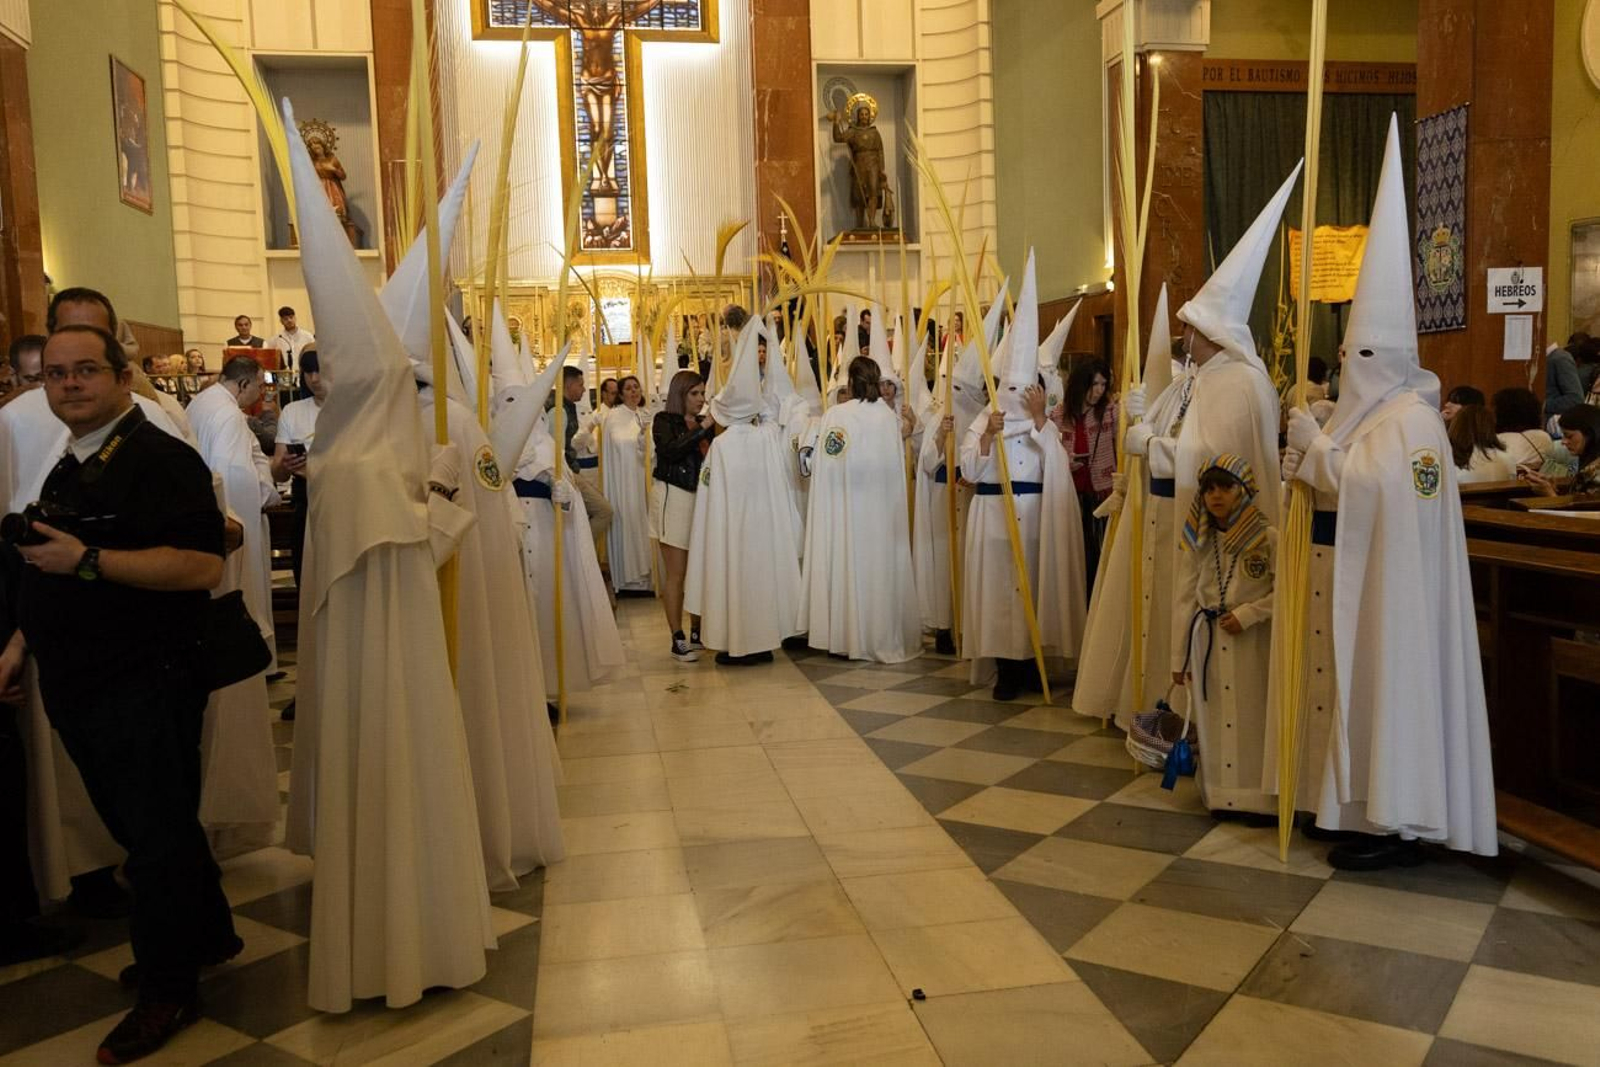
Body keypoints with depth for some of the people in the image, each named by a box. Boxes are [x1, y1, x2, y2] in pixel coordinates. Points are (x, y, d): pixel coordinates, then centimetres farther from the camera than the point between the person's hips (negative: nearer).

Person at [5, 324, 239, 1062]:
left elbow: (202, 565, -26)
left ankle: (167, 992, 16)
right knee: (141, 828, 19)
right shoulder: (64, 472, 15)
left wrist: (88, 560, -26)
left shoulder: (162, 459, -13)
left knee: (157, 837, 1)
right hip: (79, 688, 9)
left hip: (147, 687, -9)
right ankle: (209, 935, 37)